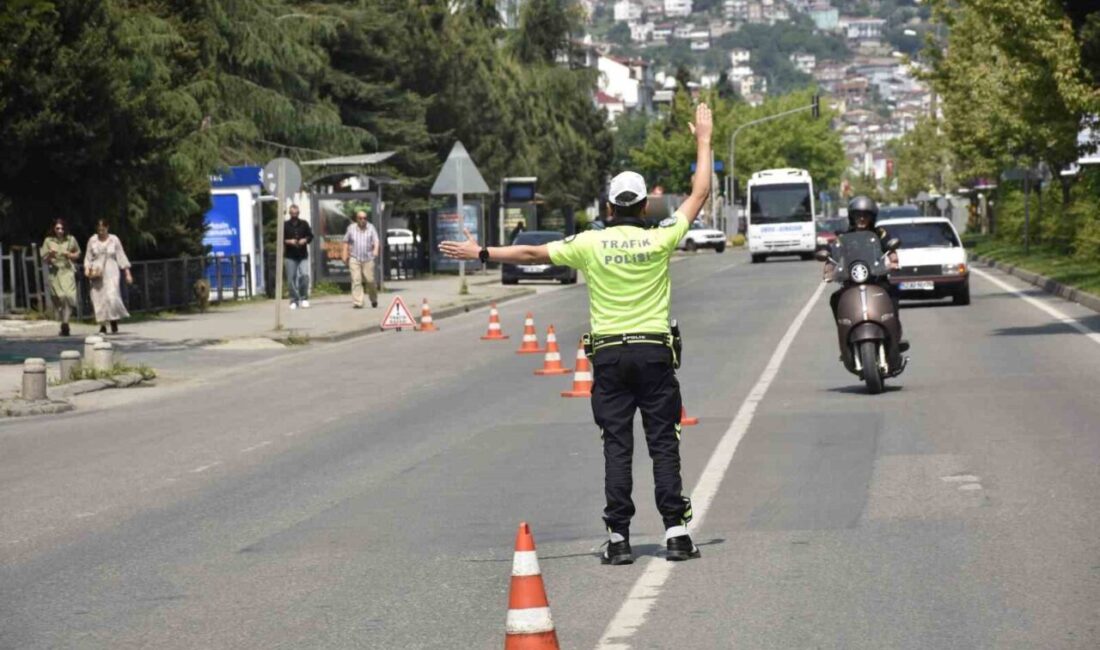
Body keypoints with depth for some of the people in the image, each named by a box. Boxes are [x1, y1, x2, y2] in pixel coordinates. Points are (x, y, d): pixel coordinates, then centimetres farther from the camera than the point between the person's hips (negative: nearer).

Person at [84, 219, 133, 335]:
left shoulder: (114, 240, 2)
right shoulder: (92, 241, 6)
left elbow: (121, 257, 5)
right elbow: (88, 257, 12)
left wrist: (127, 273, 1)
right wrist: (87, 269, -5)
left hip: (111, 272, -2)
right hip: (97, 273, 2)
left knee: (112, 297, -16)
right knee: (98, 298, -5)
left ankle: (114, 322, 1)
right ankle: (102, 326, -1)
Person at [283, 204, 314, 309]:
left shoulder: (304, 224, 8)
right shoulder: (285, 225, 3)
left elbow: (311, 235, 13)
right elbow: (280, 239, 2)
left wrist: (305, 240, -7)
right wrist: (288, 241, -15)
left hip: (303, 256, 1)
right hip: (290, 257, -1)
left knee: (304, 276, -14)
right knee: (291, 278, -1)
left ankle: (304, 298, 1)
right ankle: (294, 300, 9)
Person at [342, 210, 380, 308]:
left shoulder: (371, 228, 4)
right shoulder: (351, 228, 6)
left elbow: (376, 240, -5)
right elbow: (346, 242, 15)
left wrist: (376, 250, -24)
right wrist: (345, 254, 9)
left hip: (368, 259, 0)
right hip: (354, 259, 0)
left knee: (370, 280, 0)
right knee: (356, 281, -9)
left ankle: (374, 299, 24)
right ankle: (357, 303, -10)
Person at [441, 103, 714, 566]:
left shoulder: (590, 243, -3)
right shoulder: (659, 240, -3)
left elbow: (533, 254, 3)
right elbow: (699, 194, 8)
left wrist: (481, 254, 13)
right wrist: (703, 141, 18)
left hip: (608, 354, 1)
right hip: (654, 350, 0)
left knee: (617, 445, 2)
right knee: (664, 442, 2)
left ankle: (618, 538, -1)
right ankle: (676, 532, -2)